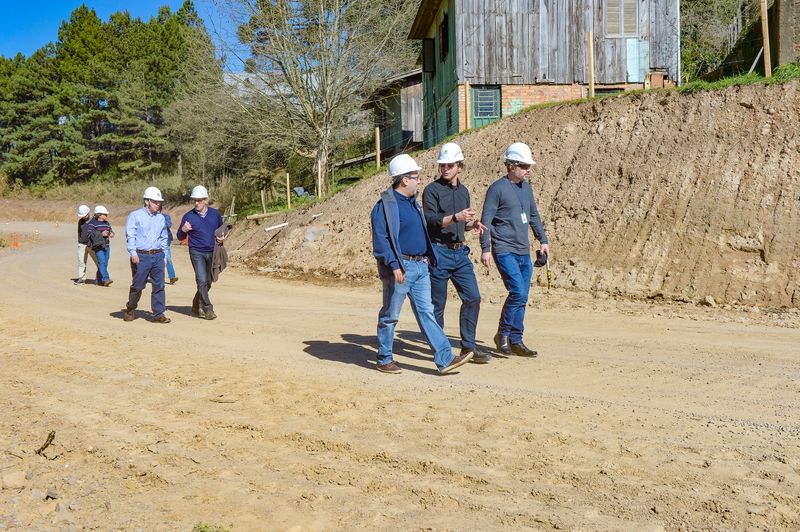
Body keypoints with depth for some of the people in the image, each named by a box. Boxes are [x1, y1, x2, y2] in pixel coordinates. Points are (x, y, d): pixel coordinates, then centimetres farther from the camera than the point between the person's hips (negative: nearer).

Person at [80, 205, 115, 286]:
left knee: (105, 263, 5)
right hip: (98, 246, -7)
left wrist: (111, 234, -1)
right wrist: (101, 234, -20)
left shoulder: (106, 223, 15)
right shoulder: (92, 223, -5)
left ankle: (98, 280, 16)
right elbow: (89, 233, -12)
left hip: (106, 246, 7)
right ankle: (106, 279, -24)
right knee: (101, 262, -17)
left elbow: (110, 230, 24)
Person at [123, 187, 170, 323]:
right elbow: (130, 235, -7)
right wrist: (133, 253, -17)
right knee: (137, 285, 3)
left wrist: (164, 254, 17)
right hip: (141, 256, -4)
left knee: (159, 285, -1)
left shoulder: (160, 218, 15)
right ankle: (130, 310, 23)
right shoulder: (135, 216, -1)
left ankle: (159, 314, 3)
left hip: (158, 256, 4)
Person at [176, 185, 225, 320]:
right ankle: (208, 309, -10)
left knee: (207, 283, 10)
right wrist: (183, 230, -18)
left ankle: (196, 308, 25)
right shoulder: (188, 216, -3)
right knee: (202, 281, -15)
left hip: (212, 253, 4)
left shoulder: (215, 214, 4)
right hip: (197, 253, -4)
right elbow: (180, 237, 4)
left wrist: (222, 237, 0)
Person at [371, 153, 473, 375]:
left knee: (426, 312, 5)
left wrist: (427, 255, 17)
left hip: (420, 266, 8)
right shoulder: (385, 206, -12)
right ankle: (384, 360, 18)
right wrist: (394, 265, -23)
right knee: (390, 315, 5)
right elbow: (381, 240, -18)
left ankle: (445, 359, 3)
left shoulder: (413, 202, 16)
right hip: (400, 268, -8)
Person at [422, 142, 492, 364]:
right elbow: (431, 220, -16)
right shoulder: (432, 190, -5)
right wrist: (456, 217, -28)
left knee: (473, 297, 3)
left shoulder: (463, 191, 15)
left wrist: (472, 223, 2)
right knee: (437, 303, 1)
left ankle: (468, 346, 13)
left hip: (460, 252, 6)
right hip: (439, 252, -6)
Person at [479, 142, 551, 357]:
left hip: (524, 252, 7)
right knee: (518, 293, -15)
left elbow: (534, 216, 25)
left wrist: (543, 240, 23)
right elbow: (486, 220, -10)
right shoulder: (497, 188, -8)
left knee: (521, 297, 7)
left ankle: (515, 341, 15)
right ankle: (503, 335, 2)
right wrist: (485, 249, -14)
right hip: (504, 251, -7)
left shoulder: (526, 187, 14)